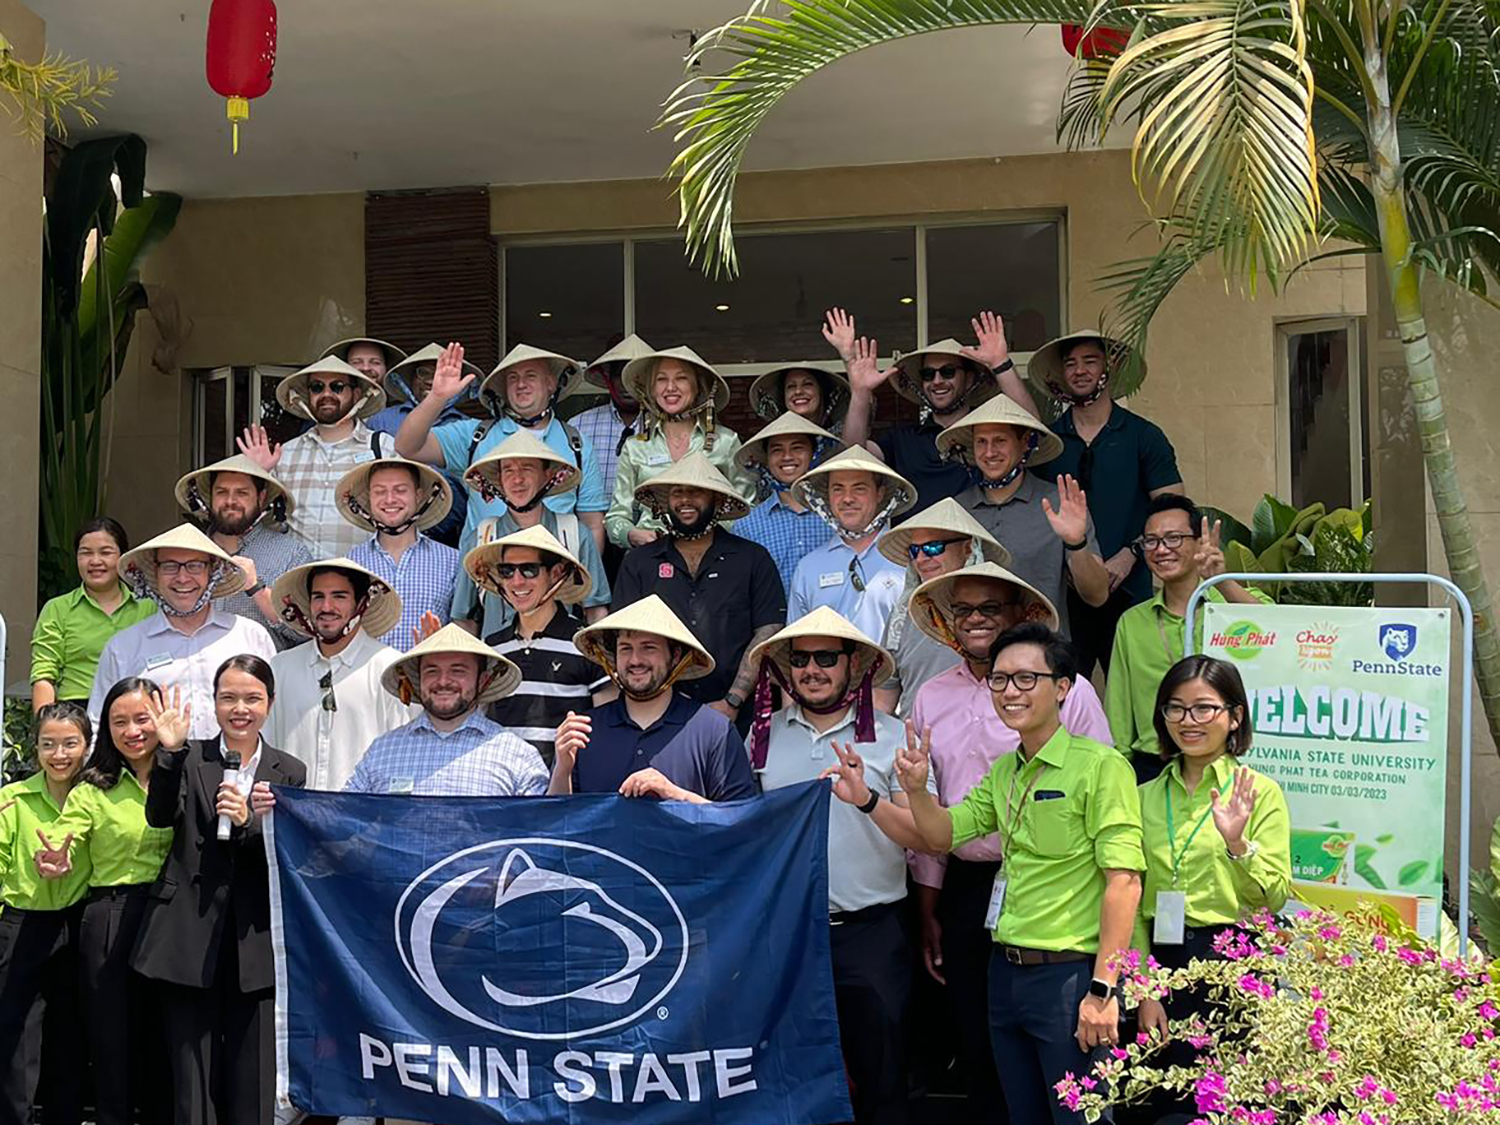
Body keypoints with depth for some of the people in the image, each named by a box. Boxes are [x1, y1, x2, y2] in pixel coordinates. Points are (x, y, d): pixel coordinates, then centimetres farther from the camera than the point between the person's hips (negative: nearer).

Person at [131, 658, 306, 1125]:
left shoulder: (289, 772, 9)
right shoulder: (190, 759, 6)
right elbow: (160, 817, -11)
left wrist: (248, 821, -16)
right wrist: (170, 751, -23)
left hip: (254, 941, 1)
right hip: (189, 937, -1)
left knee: (251, 1083, 5)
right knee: (192, 1076, 2)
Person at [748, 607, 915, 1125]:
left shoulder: (892, 736, 0)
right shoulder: (763, 735, 7)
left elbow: (926, 837, -8)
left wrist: (869, 800, -23)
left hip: (869, 932, -2)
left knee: (878, 1078, 7)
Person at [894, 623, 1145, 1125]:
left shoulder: (1100, 765, -13)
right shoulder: (1003, 771, 12)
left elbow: (1124, 881, -18)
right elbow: (941, 835, 13)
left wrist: (1104, 989, -21)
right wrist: (917, 788, -8)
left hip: (1070, 974, -8)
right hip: (1006, 972, 8)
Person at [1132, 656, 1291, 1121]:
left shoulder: (1260, 793, -2)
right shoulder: (1148, 796, 8)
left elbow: (1275, 898, -7)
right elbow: (1134, 900, 8)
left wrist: (1237, 843, -23)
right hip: (1165, 964, 4)